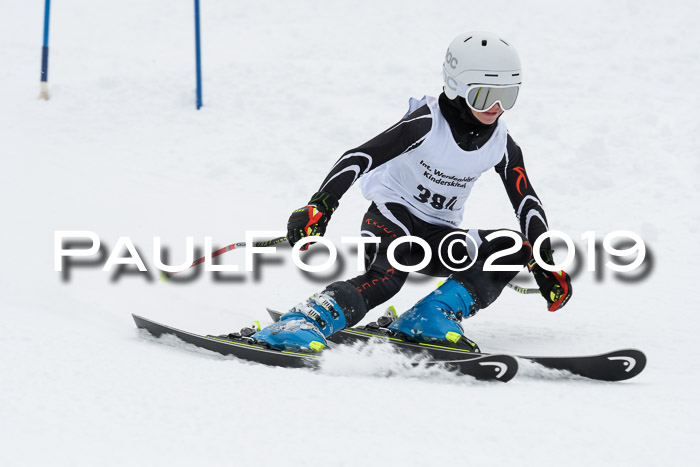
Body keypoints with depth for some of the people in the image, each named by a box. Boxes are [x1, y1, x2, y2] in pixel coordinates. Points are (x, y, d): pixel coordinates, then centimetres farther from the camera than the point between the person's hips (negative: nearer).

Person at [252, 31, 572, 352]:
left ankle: (433, 317, -25)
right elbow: (358, 158, -27)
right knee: (387, 277, -38)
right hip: (392, 214, -6)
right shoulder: (428, 123, -19)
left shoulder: (501, 145, -3)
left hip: (438, 235, 6)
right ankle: (305, 322, -50)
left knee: (516, 248, -17)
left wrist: (546, 264, -6)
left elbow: (528, 204, 4)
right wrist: (319, 207, -39)